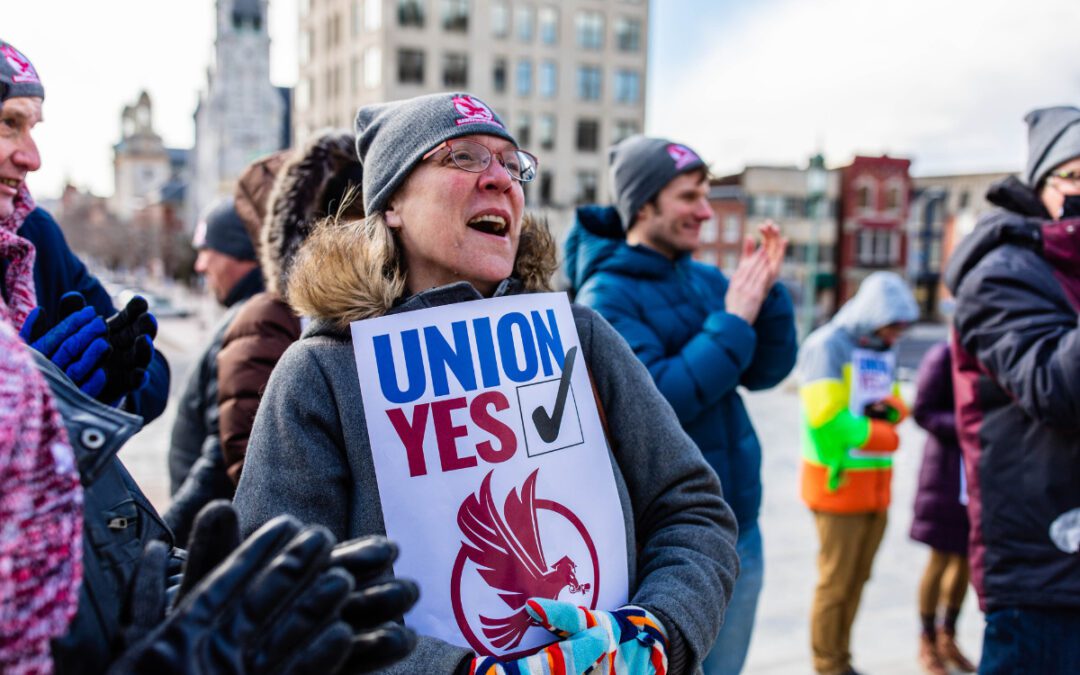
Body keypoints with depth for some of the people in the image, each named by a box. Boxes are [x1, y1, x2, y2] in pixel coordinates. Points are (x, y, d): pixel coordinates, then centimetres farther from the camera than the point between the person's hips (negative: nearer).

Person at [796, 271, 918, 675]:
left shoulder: (884, 350, 13)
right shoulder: (828, 346, -13)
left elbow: (897, 405, 20)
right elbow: (828, 418, -21)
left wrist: (888, 408, -5)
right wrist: (884, 435, -8)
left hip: (876, 482, 8)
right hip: (839, 480, -8)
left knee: (857, 580, 13)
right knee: (835, 582, 0)